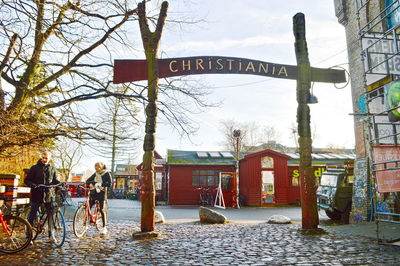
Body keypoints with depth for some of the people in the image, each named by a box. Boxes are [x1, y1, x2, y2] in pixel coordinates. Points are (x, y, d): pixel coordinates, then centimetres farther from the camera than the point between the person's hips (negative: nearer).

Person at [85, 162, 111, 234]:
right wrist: (90, 183, -7)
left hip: (101, 192, -5)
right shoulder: (95, 174, 14)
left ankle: (104, 228, 3)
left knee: (101, 210, -5)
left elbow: (109, 184, -9)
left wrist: (100, 184, -21)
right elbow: (88, 180, 15)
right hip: (93, 192, 5)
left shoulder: (106, 173, -1)